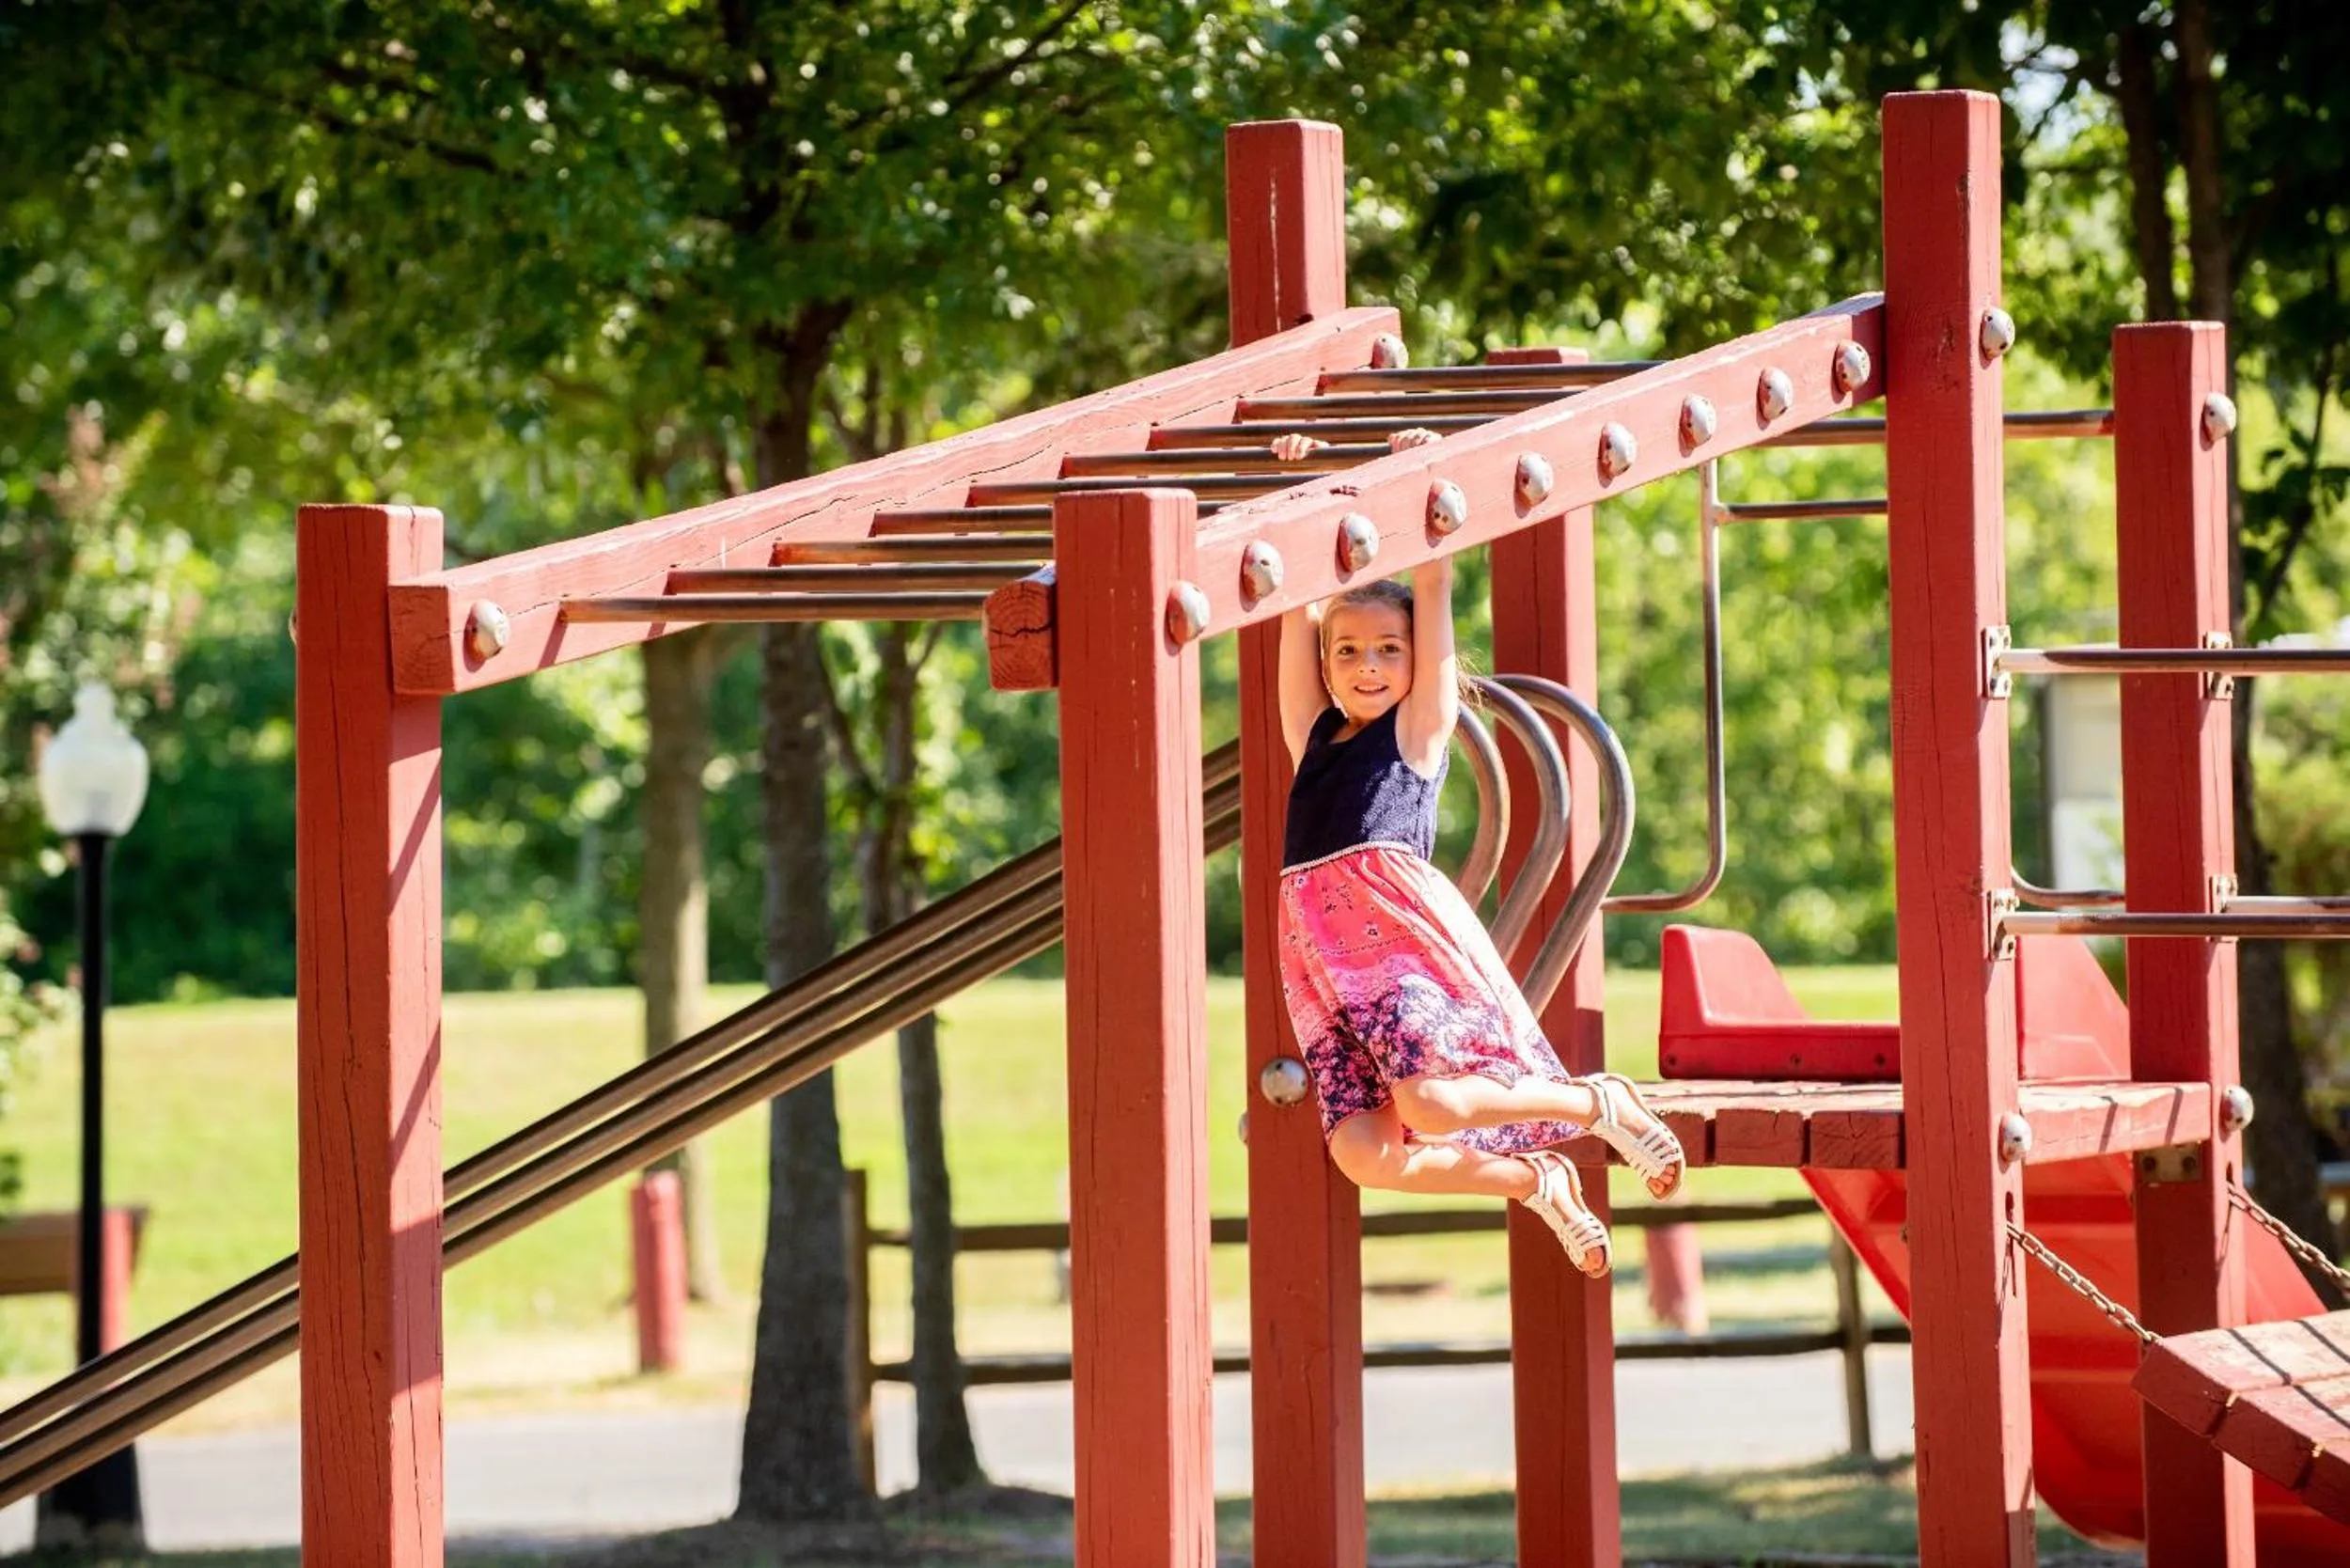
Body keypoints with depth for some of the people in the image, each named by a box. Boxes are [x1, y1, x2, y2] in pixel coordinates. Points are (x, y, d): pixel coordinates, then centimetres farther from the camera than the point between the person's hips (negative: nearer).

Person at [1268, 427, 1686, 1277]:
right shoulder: (1312, 731, 22)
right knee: (1365, 1155, -11)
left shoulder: (1417, 727, 11)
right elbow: (1299, 601, 22)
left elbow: (1432, 588, 8)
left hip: (1403, 924, -5)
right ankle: (1536, 1182, 17)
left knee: (1433, 1103, -25)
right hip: (1319, 946, 5)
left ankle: (1602, 1103, 4)